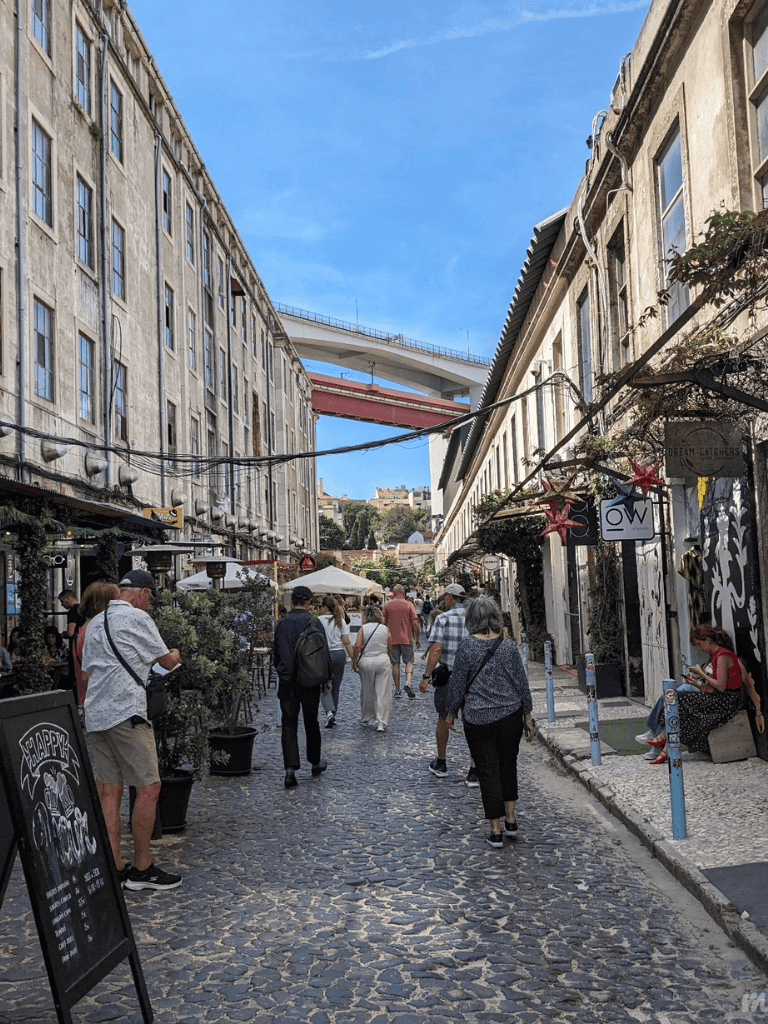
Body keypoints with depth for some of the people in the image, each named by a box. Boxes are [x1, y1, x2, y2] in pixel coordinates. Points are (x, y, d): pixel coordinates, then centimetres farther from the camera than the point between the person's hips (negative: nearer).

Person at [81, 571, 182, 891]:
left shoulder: (94, 623, 19)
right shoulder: (136, 618, -5)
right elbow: (167, 661, -1)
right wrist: (175, 655, 21)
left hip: (95, 715, 9)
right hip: (126, 713, -9)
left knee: (109, 792, 8)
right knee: (149, 787, -2)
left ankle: (115, 868, 10)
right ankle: (141, 869, 2)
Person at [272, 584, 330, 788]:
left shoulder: (281, 624, 0)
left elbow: (275, 655, 9)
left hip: (287, 681, 1)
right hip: (310, 682, -1)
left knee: (289, 725, 2)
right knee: (311, 723, 15)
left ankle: (290, 768, -9)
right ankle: (315, 763, 30)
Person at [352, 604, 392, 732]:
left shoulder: (363, 628, -3)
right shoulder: (385, 629, 2)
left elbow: (357, 647, -11)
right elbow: (389, 648, 8)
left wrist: (354, 662, -1)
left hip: (366, 662, 0)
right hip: (383, 661, 0)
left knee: (367, 692, 15)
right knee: (383, 693, 1)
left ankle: (368, 718, 28)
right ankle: (381, 722, -4)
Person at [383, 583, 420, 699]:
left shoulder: (387, 605, 1)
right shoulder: (409, 605, -4)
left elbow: (384, 623, 6)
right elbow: (415, 623, -7)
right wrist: (417, 638, 2)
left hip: (392, 639, 1)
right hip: (407, 639, -1)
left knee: (395, 664, 8)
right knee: (409, 662, 8)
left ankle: (397, 689, 10)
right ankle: (408, 682, -16)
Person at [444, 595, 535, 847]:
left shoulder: (467, 647, -10)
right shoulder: (509, 646, -3)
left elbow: (457, 683, -5)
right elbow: (522, 682, 3)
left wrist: (450, 712, 10)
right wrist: (527, 715, 13)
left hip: (478, 720, -2)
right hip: (510, 716, 2)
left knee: (488, 772, 5)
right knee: (508, 766, 19)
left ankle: (496, 831, 10)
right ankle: (511, 821, 21)